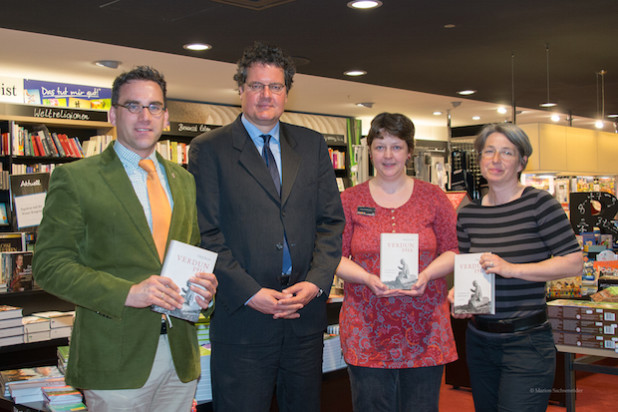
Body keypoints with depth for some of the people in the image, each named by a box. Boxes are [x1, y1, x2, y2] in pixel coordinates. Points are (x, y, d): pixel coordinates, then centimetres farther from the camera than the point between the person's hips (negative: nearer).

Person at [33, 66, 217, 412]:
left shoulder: (184, 180, 13)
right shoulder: (74, 178, -4)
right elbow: (50, 264, -10)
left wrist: (205, 285, -4)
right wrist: (127, 293, -21)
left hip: (181, 354, 5)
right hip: (116, 357, -5)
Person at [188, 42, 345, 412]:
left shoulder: (313, 145, 10)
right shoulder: (209, 149, -1)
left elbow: (331, 221, 7)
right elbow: (207, 234, -7)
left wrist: (316, 281, -7)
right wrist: (250, 293, -14)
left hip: (306, 313, 4)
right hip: (243, 316, -3)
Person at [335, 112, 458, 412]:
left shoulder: (433, 197, 7)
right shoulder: (350, 200, 6)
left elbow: (453, 250, 6)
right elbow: (335, 257, 3)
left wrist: (426, 275, -13)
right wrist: (369, 279, -15)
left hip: (424, 330, 1)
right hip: (367, 330, 0)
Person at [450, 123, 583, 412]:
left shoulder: (538, 203, -9)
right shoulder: (468, 214, 6)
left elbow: (574, 263, -13)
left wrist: (512, 268, -22)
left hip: (526, 344, -5)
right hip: (479, 340, 6)